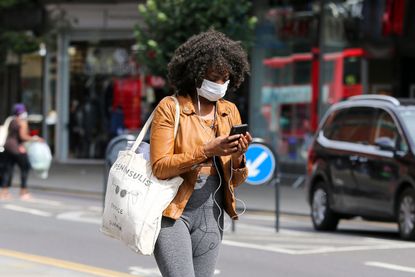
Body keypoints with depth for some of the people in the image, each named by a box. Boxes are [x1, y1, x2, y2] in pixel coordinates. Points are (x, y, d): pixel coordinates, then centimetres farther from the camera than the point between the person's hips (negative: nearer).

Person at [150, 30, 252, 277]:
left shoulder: (230, 112, 9)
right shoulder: (170, 108, -6)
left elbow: (236, 180, 11)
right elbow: (160, 166, -14)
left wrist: (237, 158, -11)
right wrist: (207, 150, -22)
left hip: (211, 216, 5)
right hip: (173, 212, -5)